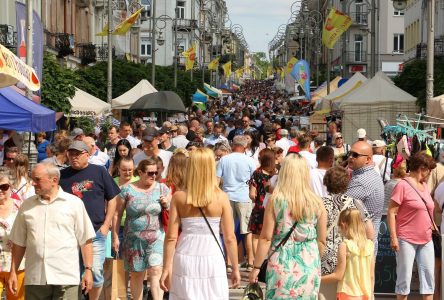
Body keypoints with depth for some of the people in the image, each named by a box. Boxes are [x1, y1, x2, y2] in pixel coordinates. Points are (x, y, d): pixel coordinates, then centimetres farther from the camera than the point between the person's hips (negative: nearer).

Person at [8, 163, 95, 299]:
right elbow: (19, 242, 14)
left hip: (66, 278, -3)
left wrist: (88, 269, -3)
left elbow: (85, 240, 2)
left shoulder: (74, 203, 3)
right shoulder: (27, 205, 11)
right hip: (34, 278, 3)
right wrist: (13, 272, 10)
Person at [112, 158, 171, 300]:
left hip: (156, 238, 0)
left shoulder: (162, 188, 4)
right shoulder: (127, 190, -2)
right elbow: (117, 214, 3)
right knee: (136, 273, 9)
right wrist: (115, 237, 1)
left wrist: (166, 204, -9)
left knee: (156, 270, -13)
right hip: (134, 239, 0)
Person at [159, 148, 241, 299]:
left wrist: (166, 268, 1)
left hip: (185, 259, 1)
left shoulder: (179, 197, -4)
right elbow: (230, 238, -3)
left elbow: (171, 237, -5)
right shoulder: (221, 198, -5)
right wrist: (235, 268, 7)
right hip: (212, 259, -1)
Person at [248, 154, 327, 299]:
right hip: (310, 265, 2)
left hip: (282, 266, -2)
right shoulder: (317, 203, -1)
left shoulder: (275, 201, -7)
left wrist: (256, 267, 2)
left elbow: (266, 238, -6)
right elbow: (321, 241, 5)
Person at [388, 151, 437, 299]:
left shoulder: (424, 185, 12)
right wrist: (393, 238, -17)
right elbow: (391, 212, -13)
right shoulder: (403, 185, -11)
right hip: (406, 240, -7)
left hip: (426, 240, 7)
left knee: (429, 276, 8)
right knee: (404, 277, 1)